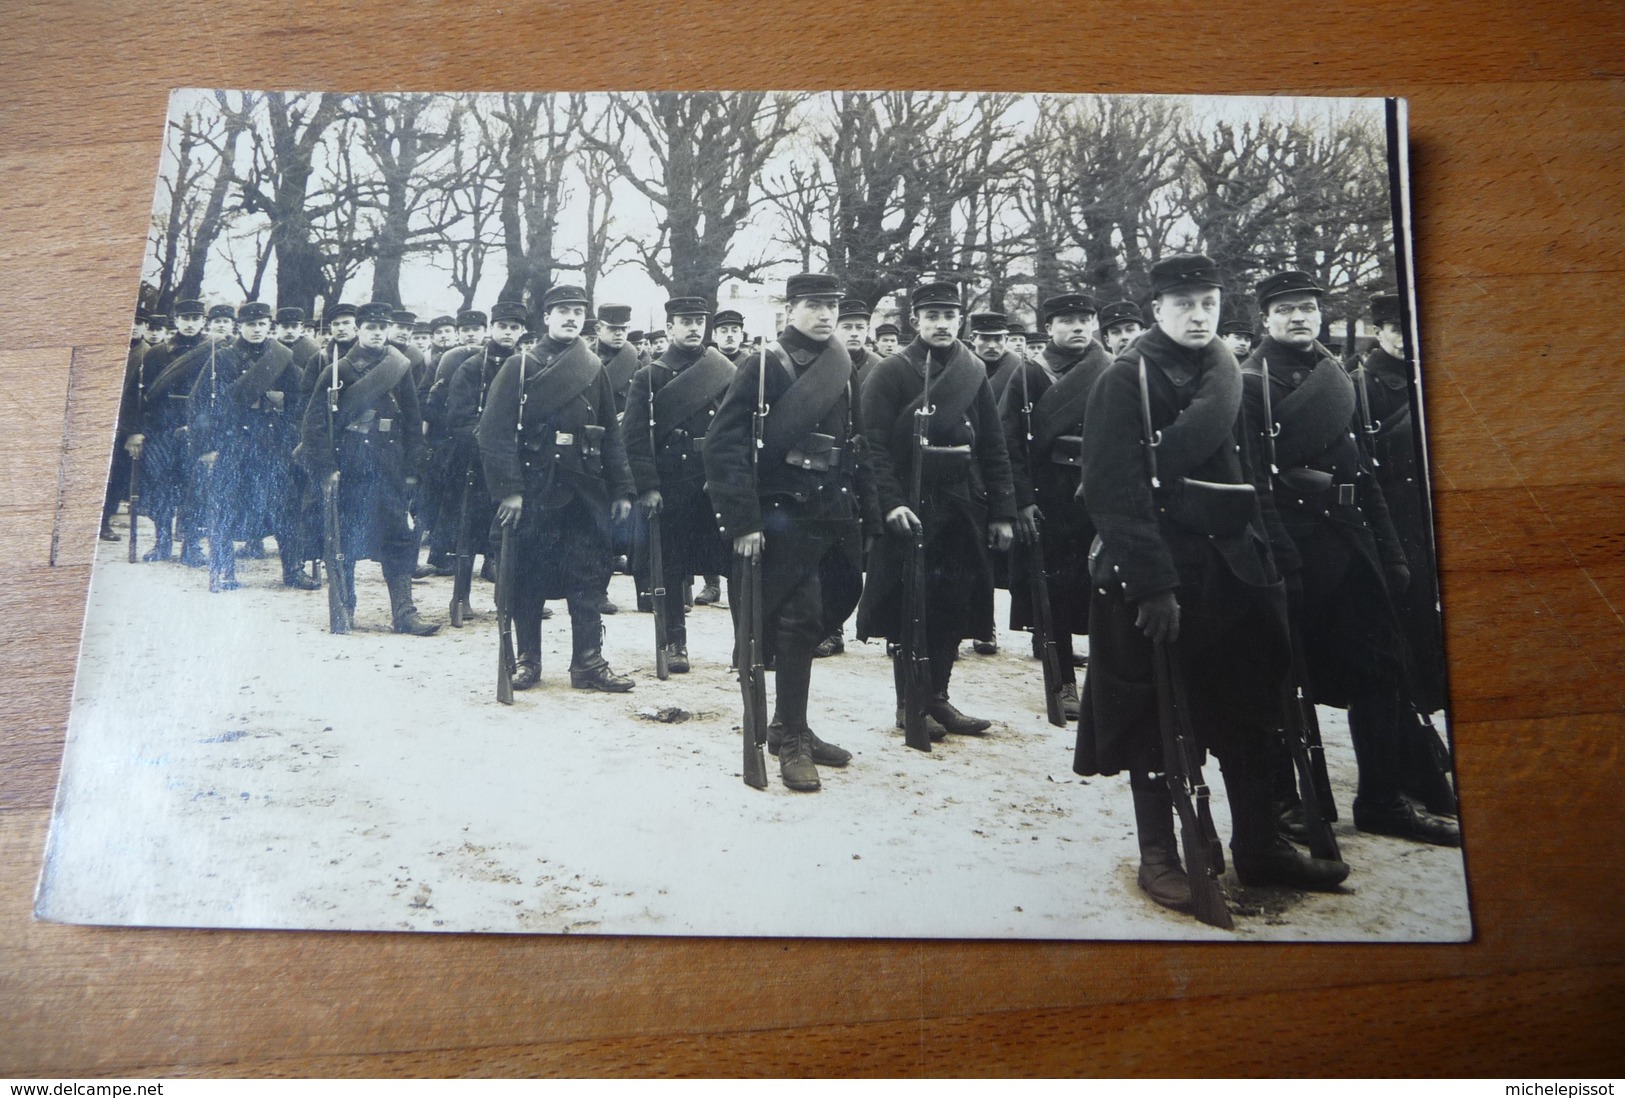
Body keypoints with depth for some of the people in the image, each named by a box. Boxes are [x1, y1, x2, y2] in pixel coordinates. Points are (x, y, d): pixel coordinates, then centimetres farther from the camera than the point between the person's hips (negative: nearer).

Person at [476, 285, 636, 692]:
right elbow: (496, 431, -8)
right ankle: (527, 660, 17)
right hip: (534, 488, -2)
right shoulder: (520, 366, 0)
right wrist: (508, 489, -16)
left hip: (585, 489, 3)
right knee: (528, 578, 5)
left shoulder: (594, 369, 11)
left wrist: (621, 490, 6)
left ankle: (588, 663, 10)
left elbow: (612, 435, 12)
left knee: (589, 579, 3)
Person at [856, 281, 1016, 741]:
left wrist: (1001, 511, 6)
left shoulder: (974, 373, 11)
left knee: (953, 608, 8)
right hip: (911, 509, -4)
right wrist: (891, 502, -21)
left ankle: (936, 697, 21)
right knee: (911, 608, 2)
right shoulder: (890, 373, -3)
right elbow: (875, 444, -10)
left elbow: (994, 448, 11)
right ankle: (908, 704, 15)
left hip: (962, 509, 5)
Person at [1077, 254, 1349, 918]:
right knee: (1156, 719, 3)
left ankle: (1259, 847, 26)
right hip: (1155, 575, -6)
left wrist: (1267, 557, 8)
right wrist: (1153, 584, -22)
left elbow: (1252, 476, 16)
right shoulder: (1126, 379, -9)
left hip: (1232, 568, 7)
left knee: (1251, 712, 12)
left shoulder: (1228, 377, 13)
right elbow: (1117, 491, -17)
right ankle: (1158, 857, 16)